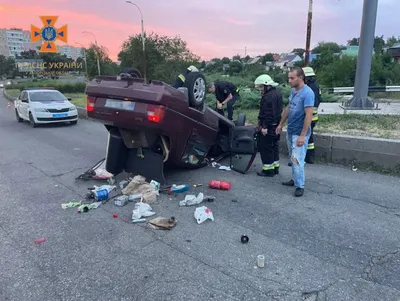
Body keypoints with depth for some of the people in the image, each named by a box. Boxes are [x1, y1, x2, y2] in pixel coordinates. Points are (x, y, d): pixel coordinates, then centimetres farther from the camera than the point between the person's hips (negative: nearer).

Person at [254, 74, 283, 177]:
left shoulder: (269, 96, -21)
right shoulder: (277, 93, 13)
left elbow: (269, 113, -26)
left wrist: (264, 126, -24)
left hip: (268, 127, -11)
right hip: (276, 125, 11)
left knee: (265, 147, -3)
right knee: (274, 146, 17)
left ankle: (268, 170, 3)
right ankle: (275, 167, 27)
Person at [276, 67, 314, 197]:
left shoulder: (307, 93, -19)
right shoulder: (293, 90, 7)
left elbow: (309, 115, -22)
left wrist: (303, 135, -24)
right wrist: (281, 124, 19)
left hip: (299, 133, -8)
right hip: (290, 131, 8)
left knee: (297, 160, -5)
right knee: (293, 158, 17)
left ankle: (300, 186, 6)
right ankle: (295, 179, 30)